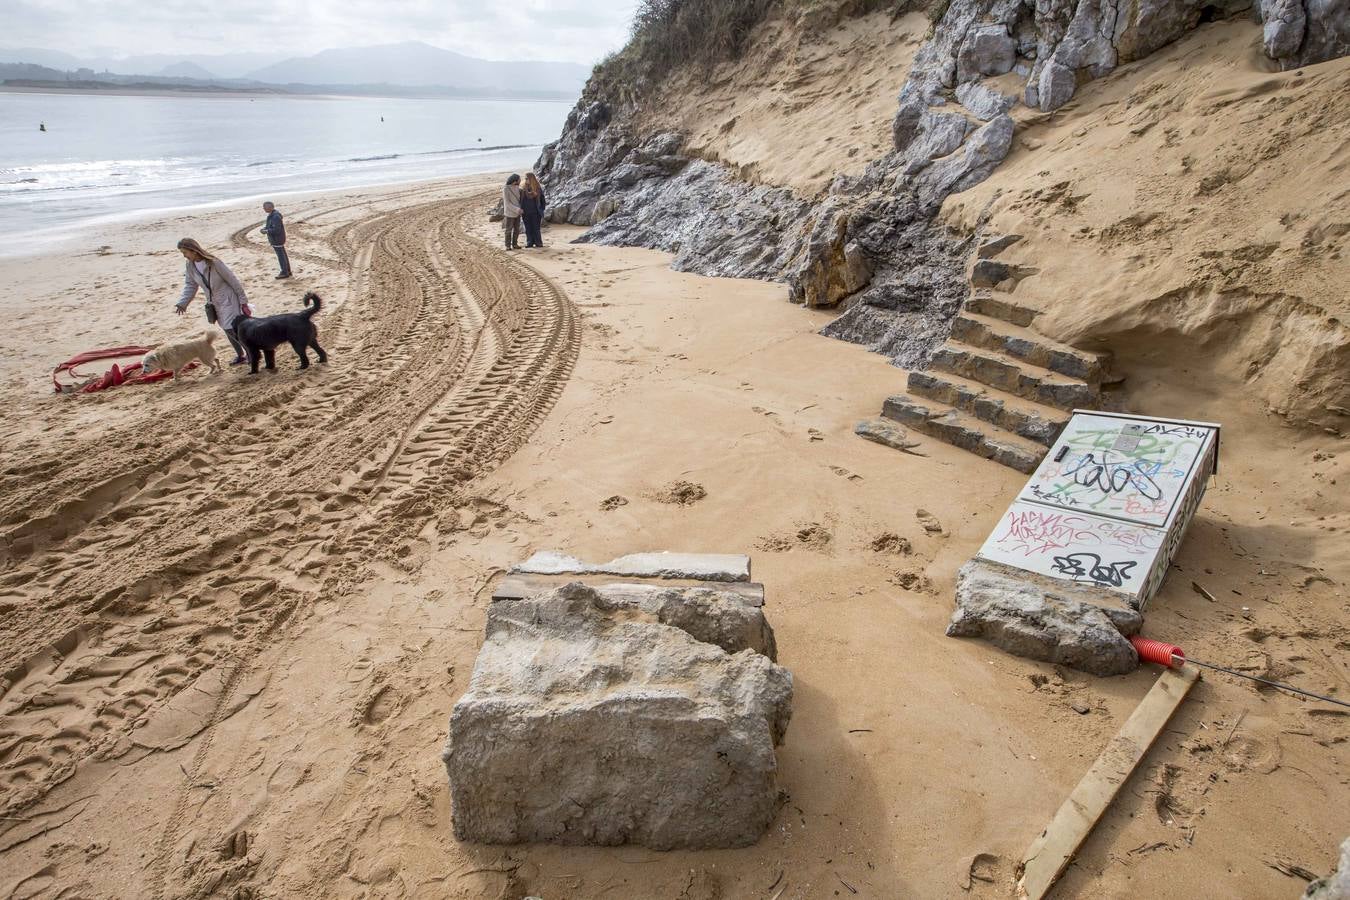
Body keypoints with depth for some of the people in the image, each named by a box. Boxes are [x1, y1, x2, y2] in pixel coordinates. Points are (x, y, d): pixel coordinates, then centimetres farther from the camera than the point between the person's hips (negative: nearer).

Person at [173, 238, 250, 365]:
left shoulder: (213, 263, -22)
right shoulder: (190, 266, -3)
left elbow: (233, 281, -17)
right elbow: (190, 286, 6)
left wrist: (243, 302, -14)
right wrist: (182, 303, -7)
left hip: (228, 300, -7)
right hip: (214, 303, 7)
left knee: (233, 329, -10)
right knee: (228, 330, 12)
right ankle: (240, 355, 24)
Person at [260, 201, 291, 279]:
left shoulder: (275, 217, -24)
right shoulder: (272, 215, 8)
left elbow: (276, 230, -27)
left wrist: (266, 231, -19)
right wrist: (265, 227, 4)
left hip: (277, 240, -10)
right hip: (275, 239, 10)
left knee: (281, 256, -1)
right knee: (283, 255, 15)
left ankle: (284, 273, 7)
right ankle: (287, 271, 24)